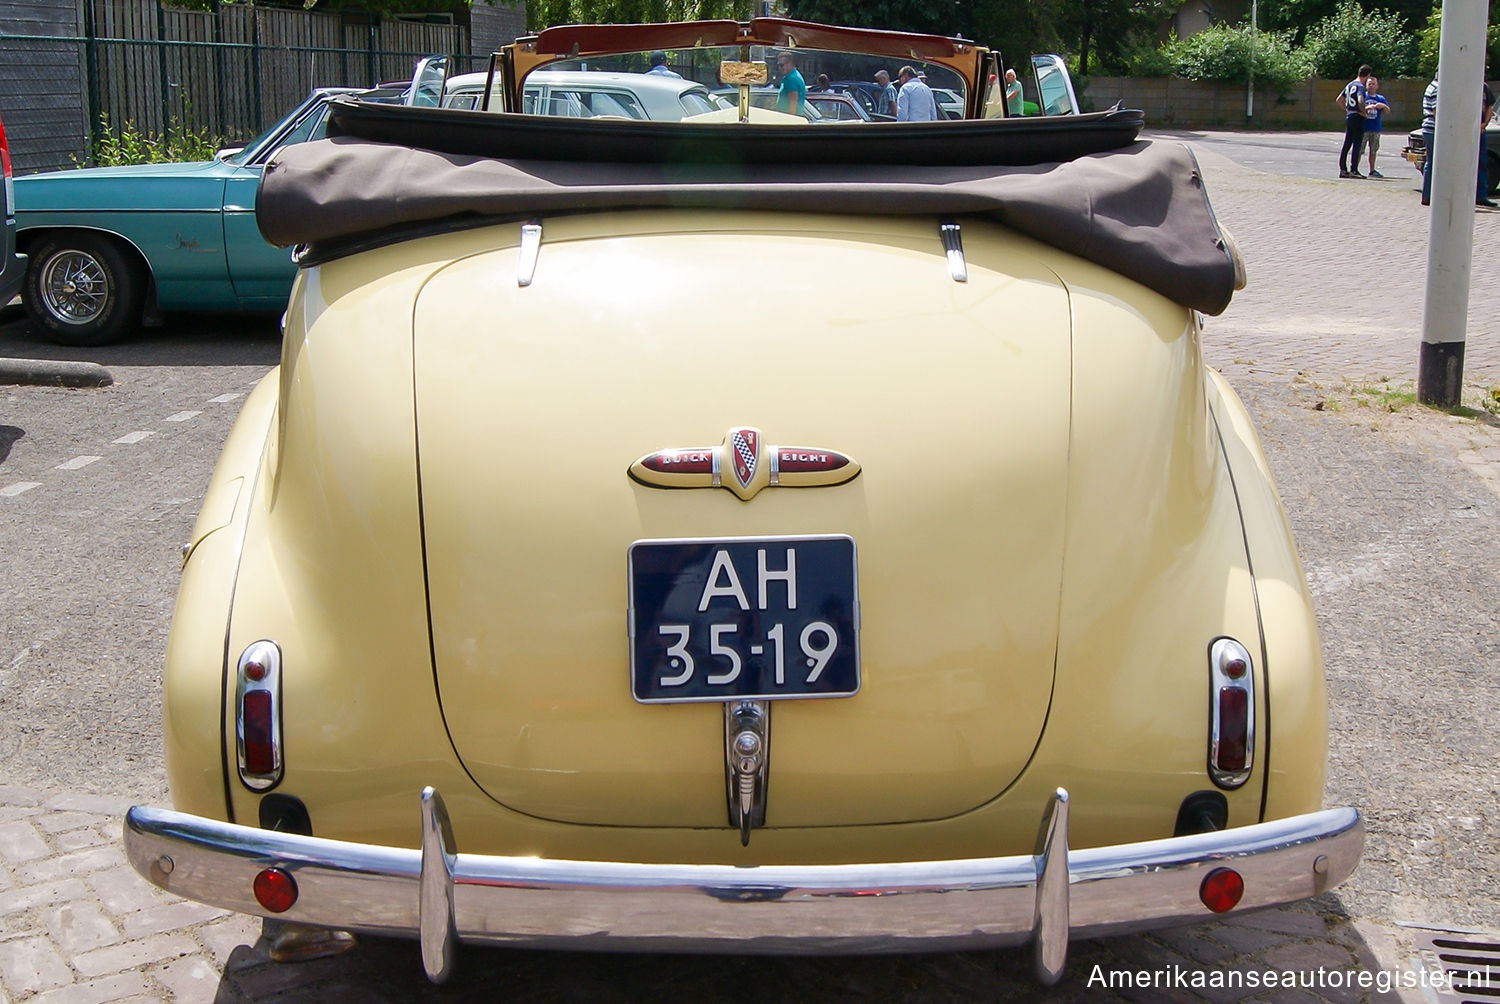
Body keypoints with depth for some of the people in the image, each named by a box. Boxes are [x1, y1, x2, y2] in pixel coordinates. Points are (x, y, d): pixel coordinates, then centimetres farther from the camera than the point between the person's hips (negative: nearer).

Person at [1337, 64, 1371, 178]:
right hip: (1358, 118, -8)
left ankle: (1342, 169, 10)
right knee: (1356, 145, -4)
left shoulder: (1350, 85, 12)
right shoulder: (1360, 86, -13)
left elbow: (1339, 99, 20)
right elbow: (1360, 101, -29)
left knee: (1346, 144, 9)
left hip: (1348, 117, 8)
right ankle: (1353, 170, -4)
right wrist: (1364, 112, -15)